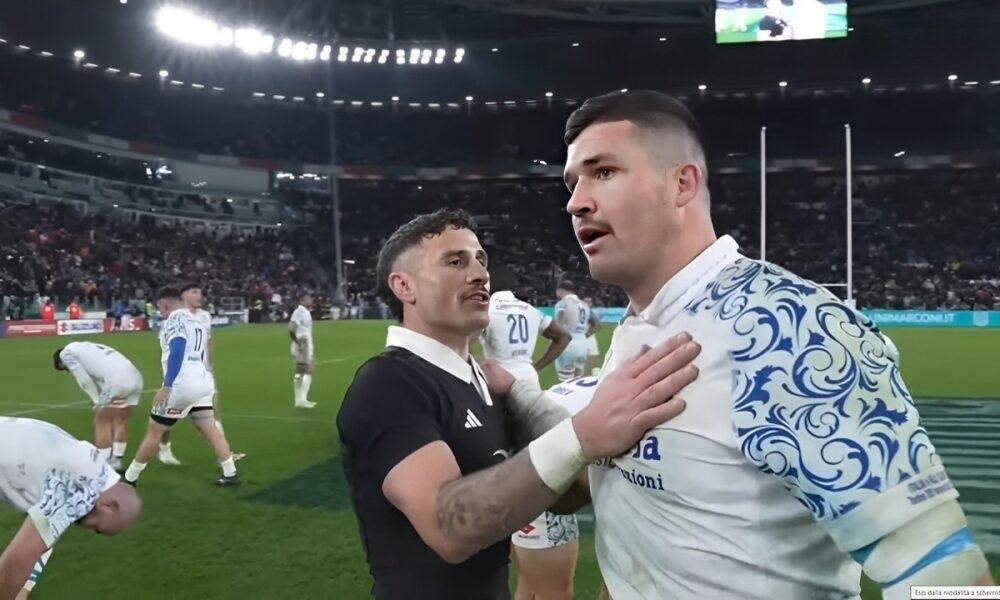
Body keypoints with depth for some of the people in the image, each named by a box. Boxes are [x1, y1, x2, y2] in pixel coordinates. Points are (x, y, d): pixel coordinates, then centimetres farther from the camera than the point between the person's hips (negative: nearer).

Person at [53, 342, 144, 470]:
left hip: (117, 380, -8)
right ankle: (115, 462, 27)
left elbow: (84, 380, 5)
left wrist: (97, 401, 11)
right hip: (135, 377, 8)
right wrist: (102, 401, 22)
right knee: (121, 421, 18)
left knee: (102, 422, 4)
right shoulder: (88, 348, 37)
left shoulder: (66, 352, 15)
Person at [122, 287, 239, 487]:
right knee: (210, 431, 10)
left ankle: (129, 478, 15)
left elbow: (177, 350, -22)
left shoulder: (174, 320, -7)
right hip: (202, 383, 8)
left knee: (154, 433, 4)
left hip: (181, 384, -8)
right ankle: (230, 474, 7)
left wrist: (167, 385, -27)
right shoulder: (196, 323, 20)